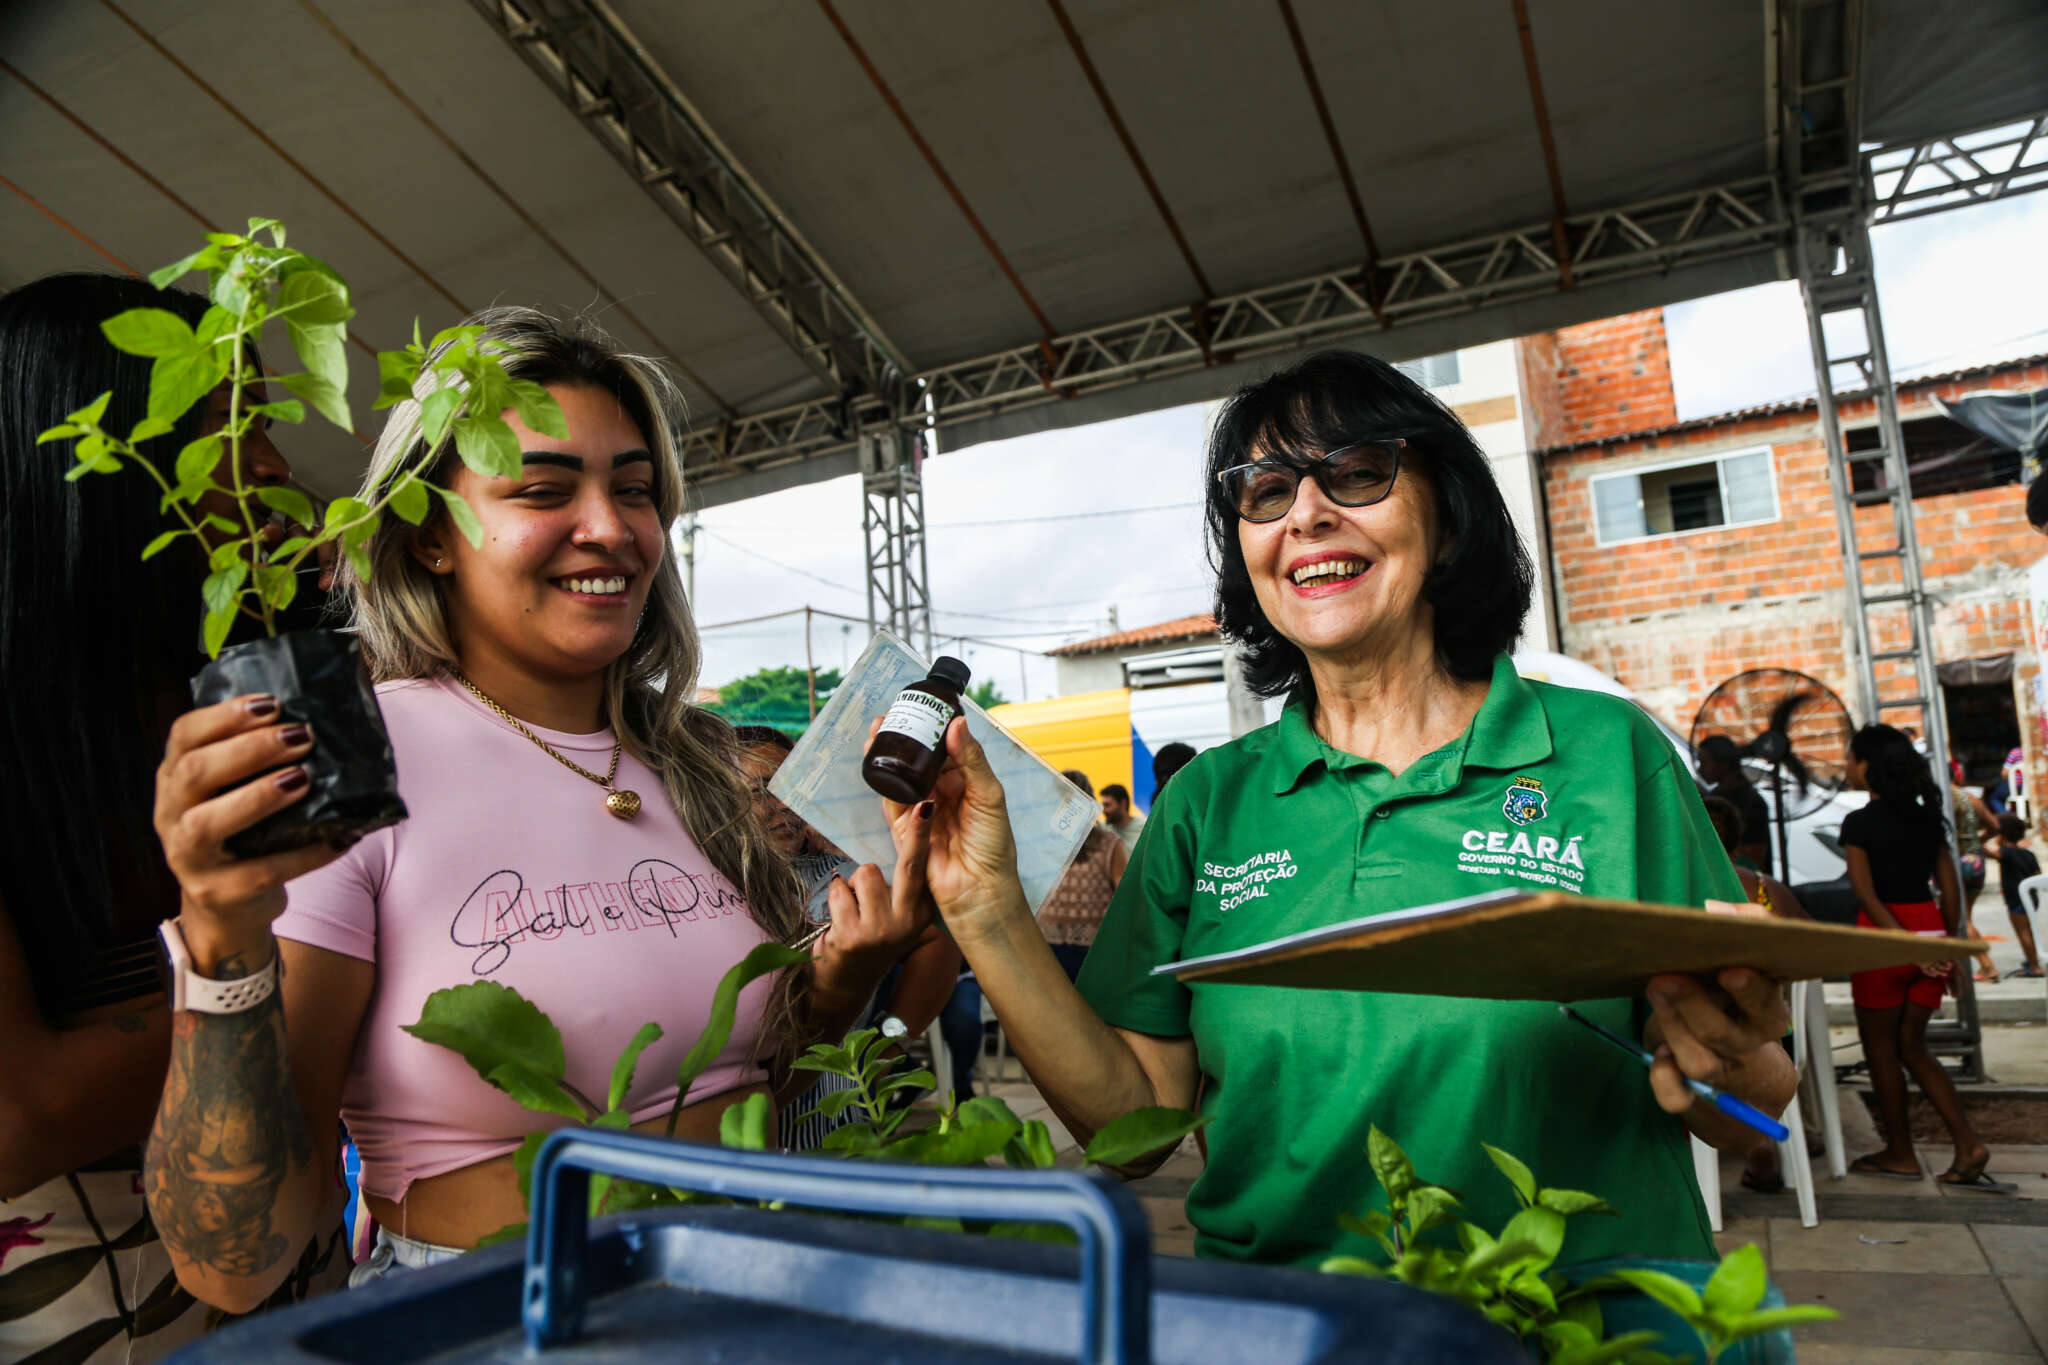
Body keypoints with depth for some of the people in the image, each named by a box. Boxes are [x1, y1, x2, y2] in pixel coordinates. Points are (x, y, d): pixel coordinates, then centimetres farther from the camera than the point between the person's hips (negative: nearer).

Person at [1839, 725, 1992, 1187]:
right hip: (1931, 930, 6)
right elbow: (1951, 890, 9)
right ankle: (1968, 1144, 5)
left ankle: (1900, 1153, 16)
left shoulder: (1859, 823, -9)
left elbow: (1866, 893, -18)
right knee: (1912, 1045, 15)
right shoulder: (1928, 818, 8)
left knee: (1881, 1048, 8)